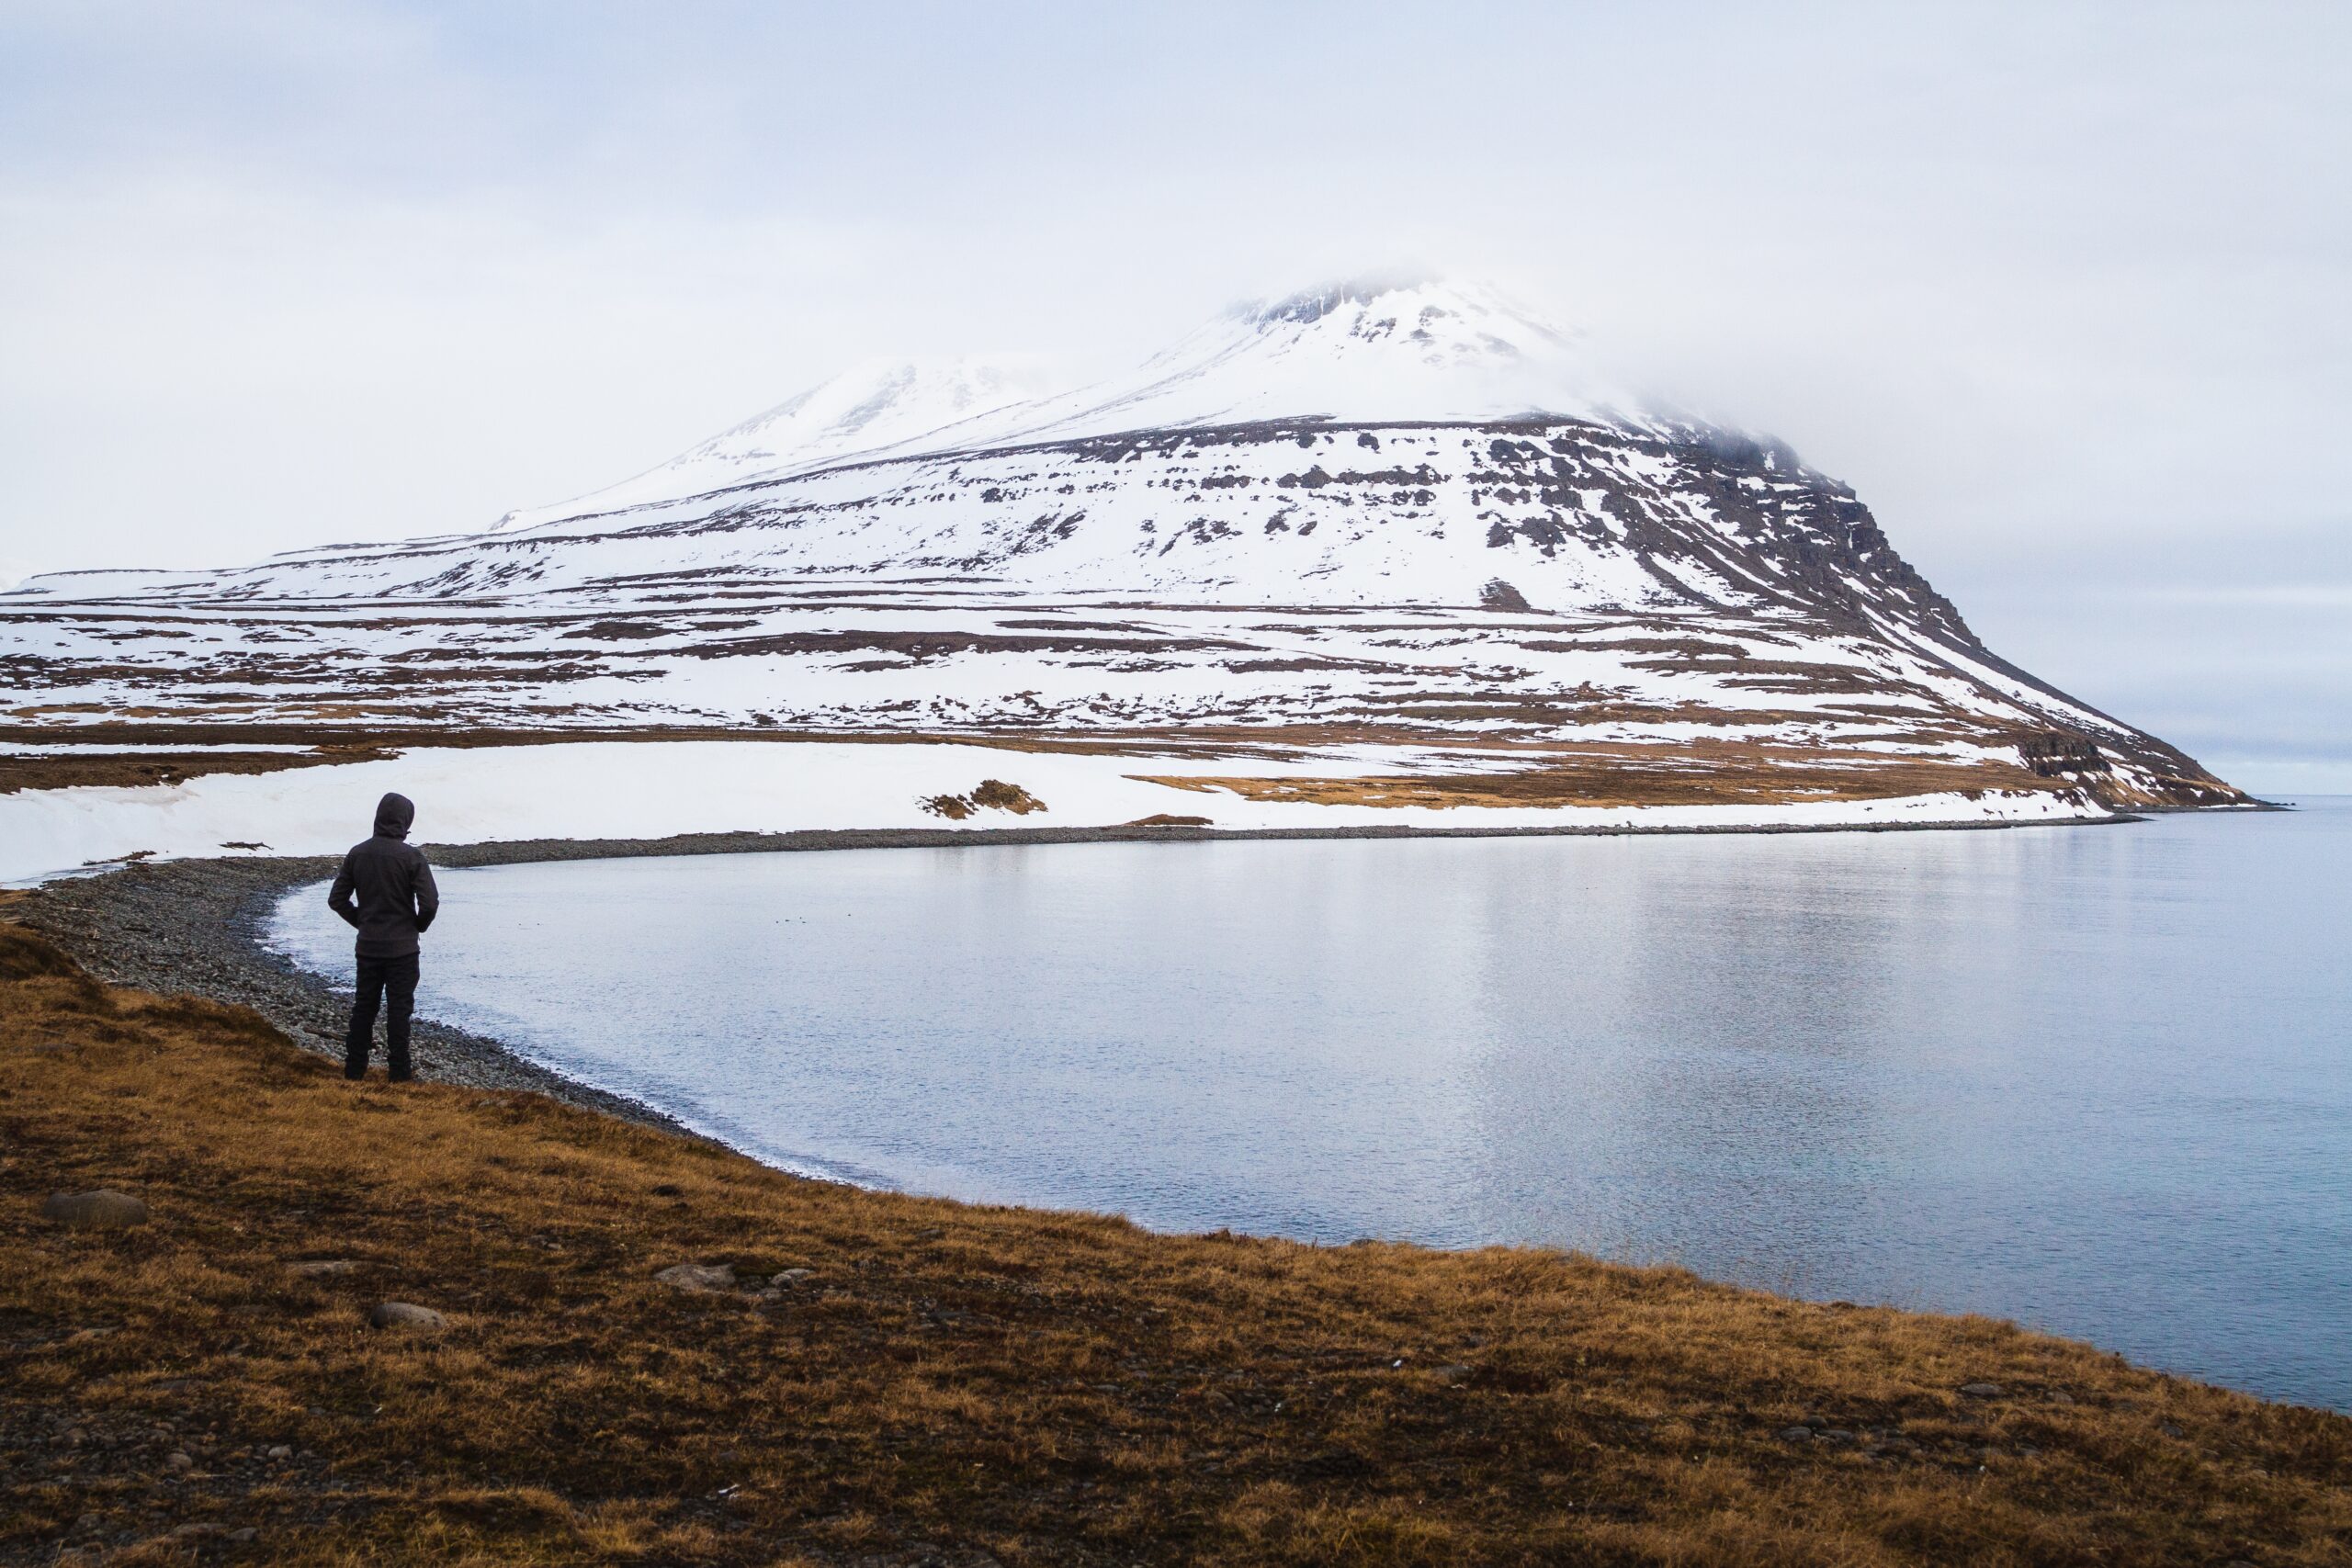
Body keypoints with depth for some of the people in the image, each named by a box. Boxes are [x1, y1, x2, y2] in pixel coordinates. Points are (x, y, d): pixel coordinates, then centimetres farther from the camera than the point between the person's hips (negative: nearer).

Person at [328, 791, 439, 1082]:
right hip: (402, 947, -4)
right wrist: (418, 926, 2)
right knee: (399, 1007, 4)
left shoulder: (357, 853, 0)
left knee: (364, 1005, 14)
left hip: (367, 946, 4)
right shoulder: (411, 856, -15)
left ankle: (354, 1067, 18)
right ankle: (400, 1071, 7)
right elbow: (430, 902, -18)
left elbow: (337, 899, 3)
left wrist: (361, 922, 15)